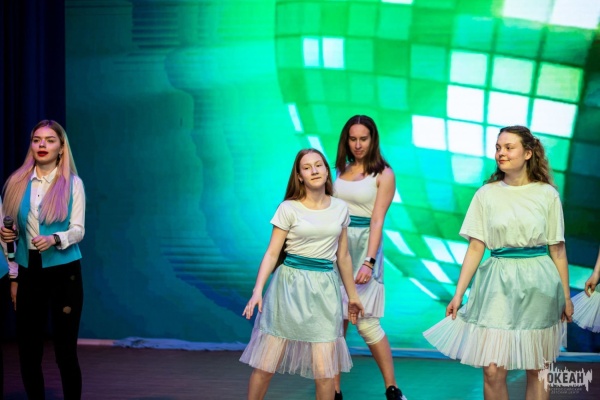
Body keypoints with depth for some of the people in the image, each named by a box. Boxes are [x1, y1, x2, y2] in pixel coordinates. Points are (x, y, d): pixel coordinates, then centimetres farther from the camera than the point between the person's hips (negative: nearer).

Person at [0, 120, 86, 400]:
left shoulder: (72, 183, -1)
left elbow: (78, 230, -6)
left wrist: (54, 239, -25)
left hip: (64, 273, -3)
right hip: (29, 272, 3)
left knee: (65, 350, -1)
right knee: (28, 351, 3)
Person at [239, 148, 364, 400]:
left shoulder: (340, 209, 7)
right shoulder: (288, 209, -3)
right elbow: (272, 253, -5)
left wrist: (353, 296, 20)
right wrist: (257, 291, -17)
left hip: (324, 289, 2)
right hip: (289, 286, -2)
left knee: (324, 373, -5)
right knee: (265, 366, -1)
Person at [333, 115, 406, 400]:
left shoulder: (384, 175, -3)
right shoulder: (342, 170, 12)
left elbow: (377, 221, -10)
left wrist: (369, 262, -19)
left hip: (363, 245, -5)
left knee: (365, 322, -7)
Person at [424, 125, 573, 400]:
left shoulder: (547, 194, 1)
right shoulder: (486, 194, 2)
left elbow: (557, 250, 5)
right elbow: (475, 248, 1)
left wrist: (566, 296, 6)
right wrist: (458, 294, -3)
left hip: (538, 285, 0)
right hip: (498, 284, 0)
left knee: (538, 370, 7)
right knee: (493, 370, -6)